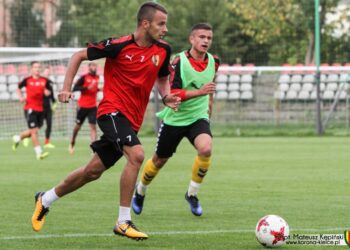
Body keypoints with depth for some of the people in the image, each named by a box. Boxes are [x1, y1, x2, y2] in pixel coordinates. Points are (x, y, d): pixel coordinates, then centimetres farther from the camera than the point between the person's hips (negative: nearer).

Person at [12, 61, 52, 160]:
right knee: (34, 130, -10)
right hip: (30, 108, -4)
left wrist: (47, 92, -10)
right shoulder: (27, 80, -3)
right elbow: (18, 88, 14)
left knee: (33, 131, 13)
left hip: (41, 109, 4)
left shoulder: (45, 80, 3)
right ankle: (39, 152, -8)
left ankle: (18, 138, 40)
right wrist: (21, 97, -1)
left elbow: (48, 92, 13)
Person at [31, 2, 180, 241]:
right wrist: (67, 88, -9)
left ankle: (45, 200, 34)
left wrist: (167, 97, 1)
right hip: (113, 110, -7)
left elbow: (163, 78, 21)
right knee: (136, 154, -28)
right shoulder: (119, 45, -14)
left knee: (93, 171, 12)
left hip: (132, 119, 7)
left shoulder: (163, 50, 2)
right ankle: (124, 222, -21)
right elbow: (79, 56, -2)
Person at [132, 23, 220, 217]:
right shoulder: (180, 61, -19)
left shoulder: (213, 62, -2)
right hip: (175, 119, -3)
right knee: (160, 160, 11)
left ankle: (192, 194, -7)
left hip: (198, 117, 3)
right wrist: (199, 92, -33)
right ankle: (140, 191, 42)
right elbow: (171, 94, -25)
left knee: (205, 149, -27)